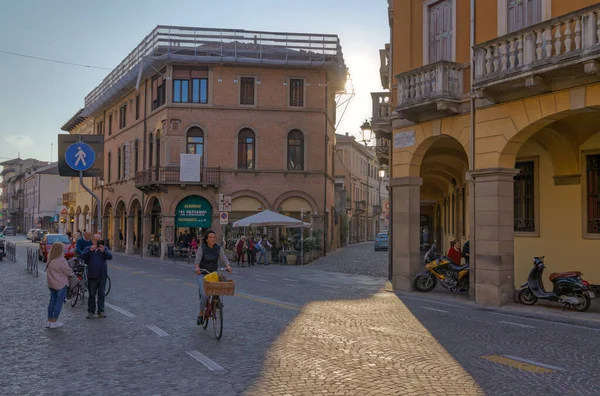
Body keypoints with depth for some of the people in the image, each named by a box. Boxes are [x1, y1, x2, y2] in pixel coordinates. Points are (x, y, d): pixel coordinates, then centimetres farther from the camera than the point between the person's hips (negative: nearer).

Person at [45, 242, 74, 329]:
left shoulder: (50, 259, 4)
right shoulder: (61, 260, -21)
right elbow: (68, 271, -13)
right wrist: (72, 273, 7)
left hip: (51, 284, 8)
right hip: (61, 285, -8)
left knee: (52, 301, 15)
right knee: (59, 302, 2)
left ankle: (49, 321, 21)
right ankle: (54, 322, 6)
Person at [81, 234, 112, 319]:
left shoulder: (104, 248, 4)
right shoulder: (88, 249, 2)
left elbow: (110, 257, -10)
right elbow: (83, 257, -14)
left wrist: (103, 251, -27)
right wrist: (90, 250, -27)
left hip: (102, 276, 1)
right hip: (92, 276, -1)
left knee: (101, 294, 6)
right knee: (92, 295, 5)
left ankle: (101, 311, 13)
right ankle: (91, 311, 13)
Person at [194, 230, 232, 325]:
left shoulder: (219, 248, 1)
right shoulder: (202, 248, -7)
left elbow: (224, 258, -9)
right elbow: (197, 260, -15)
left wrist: (228, 266, -29)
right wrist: (197, 268, -36)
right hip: (202, 274, -3)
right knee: (204, 294, -19)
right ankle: (201, 314, 4)